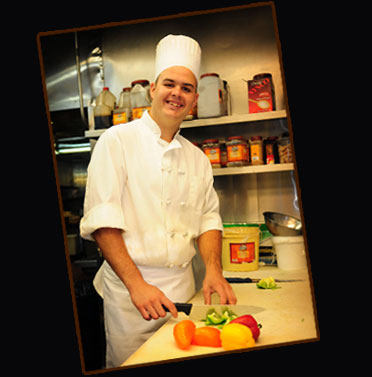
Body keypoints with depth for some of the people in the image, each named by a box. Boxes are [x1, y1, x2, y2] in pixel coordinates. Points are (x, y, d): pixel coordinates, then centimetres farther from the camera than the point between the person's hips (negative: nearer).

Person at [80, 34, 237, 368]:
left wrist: (214, 270, -5)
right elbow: (101, 219, -13)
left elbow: (208, 218, 12)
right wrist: (136, 284, -19)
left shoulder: (197, 158, 11)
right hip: (127, 289, -4)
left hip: (183, 288, 5)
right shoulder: (118, 141, -6)